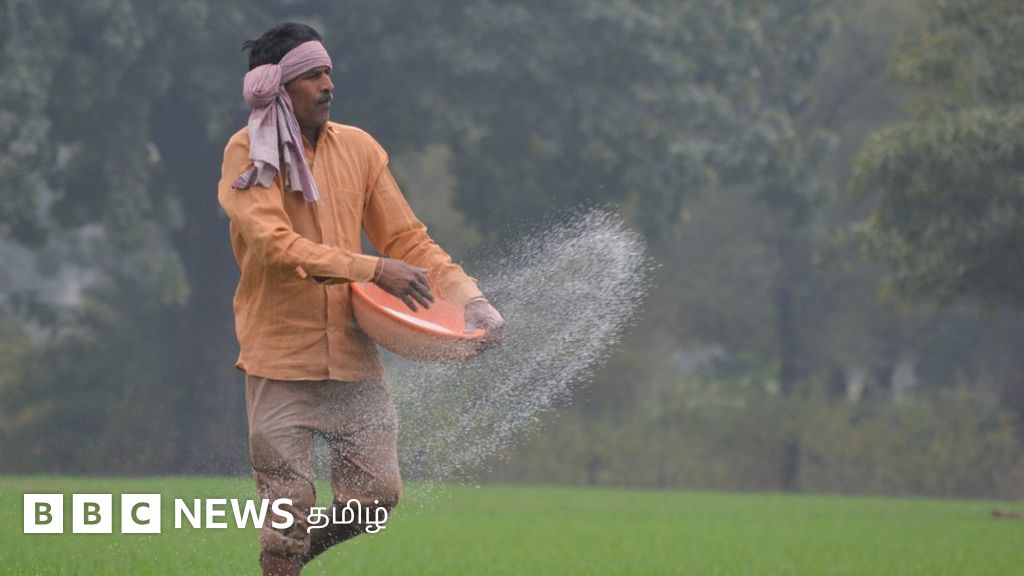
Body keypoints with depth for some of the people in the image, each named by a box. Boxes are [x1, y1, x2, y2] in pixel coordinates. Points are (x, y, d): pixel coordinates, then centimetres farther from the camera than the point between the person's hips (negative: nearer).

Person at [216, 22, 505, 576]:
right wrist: (374, 270, -25)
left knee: (376, 497, 2)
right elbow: (275, 245, -19)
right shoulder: (249, 154, -6)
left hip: (354, 357, 4)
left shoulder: (359, 148, 7)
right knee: (289, 511, -3)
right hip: (281, 358, -4)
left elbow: (408, 239, 10)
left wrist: (470, 298, -3)